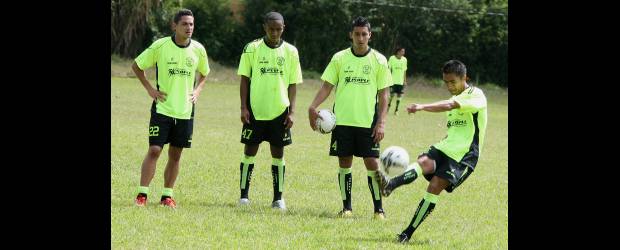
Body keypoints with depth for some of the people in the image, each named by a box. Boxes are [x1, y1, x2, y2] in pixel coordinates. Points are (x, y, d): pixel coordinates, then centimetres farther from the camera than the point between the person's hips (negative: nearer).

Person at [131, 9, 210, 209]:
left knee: (176, 154, 6)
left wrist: (197, 91, 4)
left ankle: (167, 196, 15)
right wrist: (149, 89, -3)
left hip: (185, 111, 3)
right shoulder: (160, 46, -8)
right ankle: (142, 194, -5)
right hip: (162, 108, -3)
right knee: (154, 150, -10)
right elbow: (137, 66, 4)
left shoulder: (198, 50, 2)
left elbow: (204, 74, 21)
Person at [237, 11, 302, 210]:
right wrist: (243, 107, -6)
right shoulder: (252, 49, -1)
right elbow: (244, 79, 1)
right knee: (250, 151, 2)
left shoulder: (291, 52, 4)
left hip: (280, 110, 1)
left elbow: (293, 84, 6)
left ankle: (278, 197, 9)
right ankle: (244, 195, 8)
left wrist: (292, 111, -1)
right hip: (255, 110, -1)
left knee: (278, 153, 4)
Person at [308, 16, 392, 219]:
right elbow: (327, 86, 4)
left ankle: (379, 208, 3)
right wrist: (313, 107, -11)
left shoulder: (379, 61, 1)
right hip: (342, 120, 1)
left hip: (368, 122, -1)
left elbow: (383, 94, 3)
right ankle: (346, 207, 14)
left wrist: (381, 122, -6)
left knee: (372, 164, -5)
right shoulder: (339, 58, 3)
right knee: (344, 163, 4)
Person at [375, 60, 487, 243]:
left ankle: (408, 233, -19)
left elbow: (449, 106, -24)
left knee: (434, 187, -20)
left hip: (463, 155, -7)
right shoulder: (454, 99, 22)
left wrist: (422, 107, -36)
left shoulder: (476, 95, -7)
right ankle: (390, 185, -54)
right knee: (423, 162, -26)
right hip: (445, 147, 7)